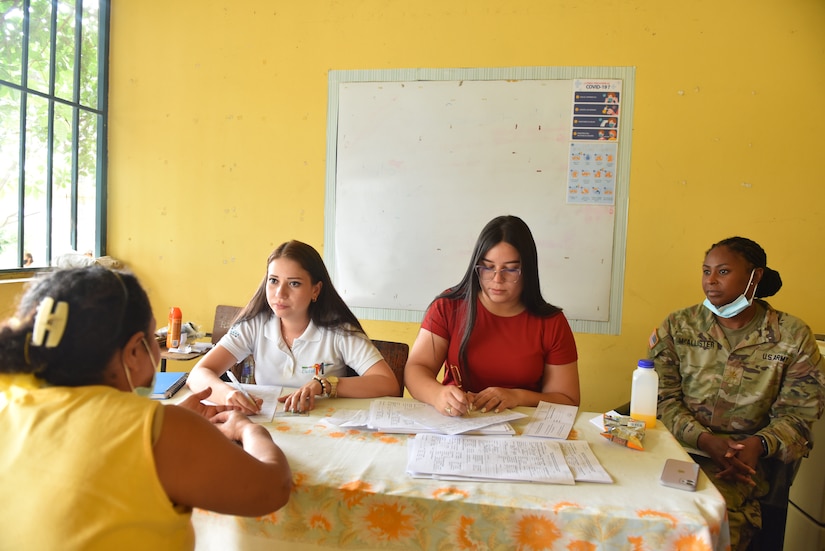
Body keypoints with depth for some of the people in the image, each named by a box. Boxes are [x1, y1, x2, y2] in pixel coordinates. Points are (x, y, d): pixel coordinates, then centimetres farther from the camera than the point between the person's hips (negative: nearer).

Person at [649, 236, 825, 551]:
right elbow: (663, 398, 0)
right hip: (677, 446, 1)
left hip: (742, 460, -1)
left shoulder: (793, 336, 4)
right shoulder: (677, 326, 5)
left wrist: (759, 445, -17)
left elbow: (797, 413, 3)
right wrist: (704, 440, -16)